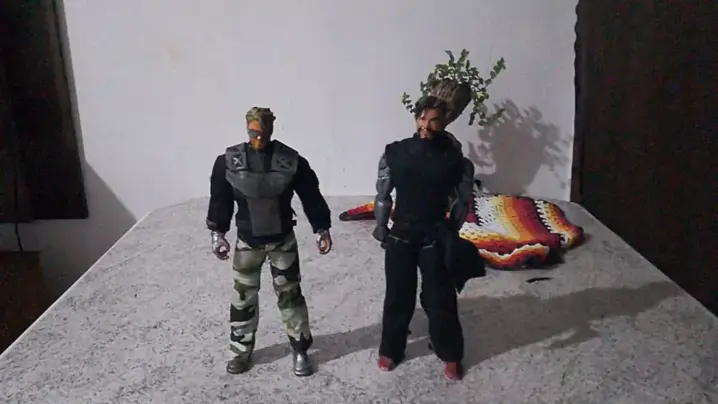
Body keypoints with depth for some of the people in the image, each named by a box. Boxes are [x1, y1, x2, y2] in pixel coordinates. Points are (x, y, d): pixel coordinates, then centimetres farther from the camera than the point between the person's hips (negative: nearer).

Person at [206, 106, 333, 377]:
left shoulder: (292, 161, -11)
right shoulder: (229, 161, -8)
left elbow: (311, 196, -4)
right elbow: (220, 199, -1)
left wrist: (321, 228, -5)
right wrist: (217, 232, -5)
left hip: (283, 240, -1)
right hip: (247, 241, 1)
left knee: (290, 294, 7)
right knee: (243, 296, 10)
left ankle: (300, 350, 21)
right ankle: (241, 350, 27)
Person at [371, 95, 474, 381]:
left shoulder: (453, 157, -7)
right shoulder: (395, 153, -4)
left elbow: (461, 200, 3)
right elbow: (382, 194, 3)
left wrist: (450, 233, 4)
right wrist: (381, 230, 4)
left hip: (435, 238, -1)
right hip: (400, 235, 1)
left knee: (440, 299, 6)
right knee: (398, 296, 11)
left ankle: (451, 355, 25)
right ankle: (390, 350, 30)